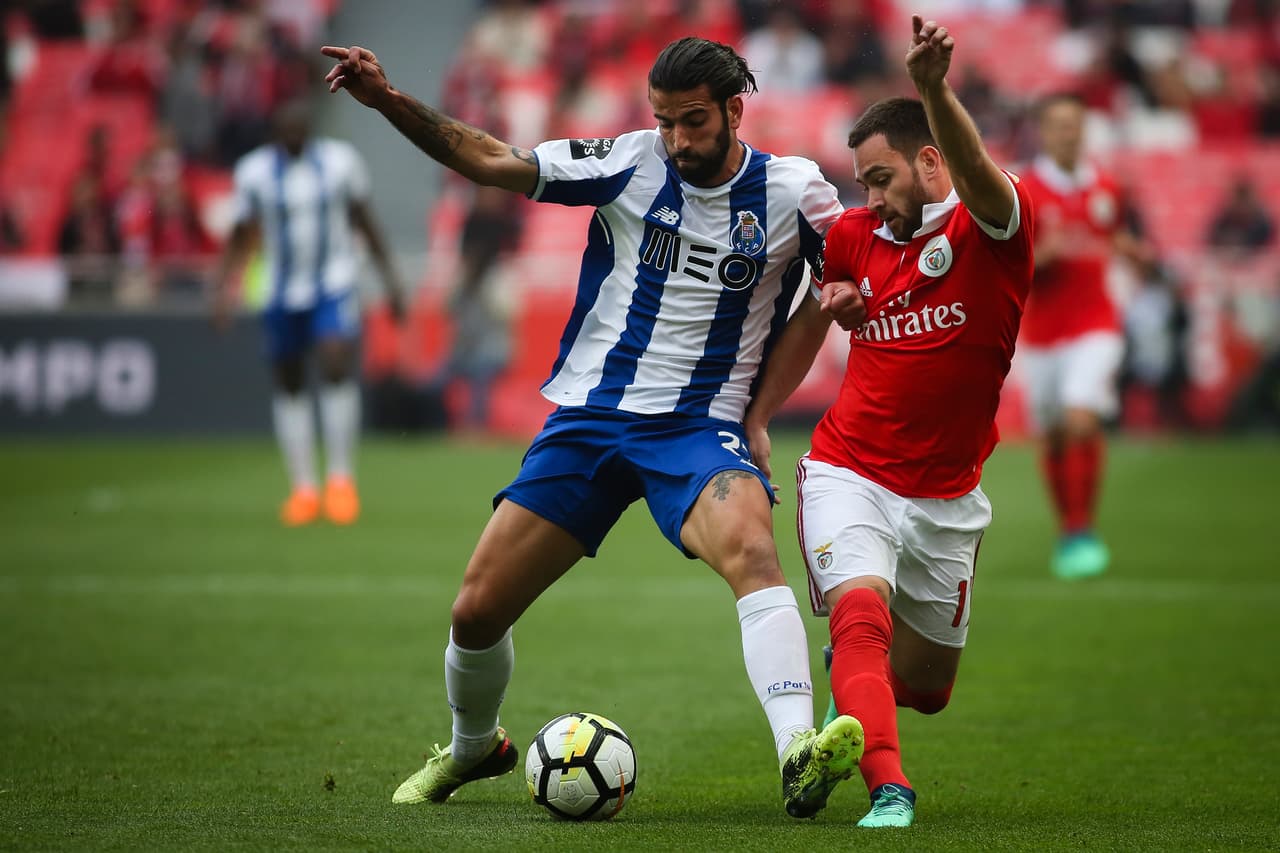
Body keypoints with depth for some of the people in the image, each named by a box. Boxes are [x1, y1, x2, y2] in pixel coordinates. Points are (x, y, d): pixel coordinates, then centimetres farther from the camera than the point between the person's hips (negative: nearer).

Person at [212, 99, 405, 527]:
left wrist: (389, 277, 8)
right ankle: (303, 488, 14)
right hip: (283, 291, 2)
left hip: (334, 285, -2)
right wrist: (222, 286, -4)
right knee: (289, 384, 5)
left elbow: (364, 219, 7)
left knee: (337, 364, -20)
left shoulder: (340, 161, -3)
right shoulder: (254, 171, -3)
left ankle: (341, 478, -9)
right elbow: (241, 234, 6)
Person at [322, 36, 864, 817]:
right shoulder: (631, 163, -3)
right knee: (478, 609, 1)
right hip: (589, 415, 2)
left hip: (699, 427, -2)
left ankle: (800, 755, -48)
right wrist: (389, 100, -11)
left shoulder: (789, 190, -4)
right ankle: (472, 748, 33)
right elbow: (489, 160, 0)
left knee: (751, 549, -35)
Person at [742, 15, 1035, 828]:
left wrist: (935, 91, -54)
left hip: (947, 499, 0)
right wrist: (756, 416, 15)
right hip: (849, 475, 1)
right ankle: (890, 791, -31)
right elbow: (811, 317, 20)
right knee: (863, 616, -27)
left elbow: (976, 175, -35)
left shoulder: (994, 226, -11)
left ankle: (853, 679, 46)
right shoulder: (855, 237, 1)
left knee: (926, 686, 13)